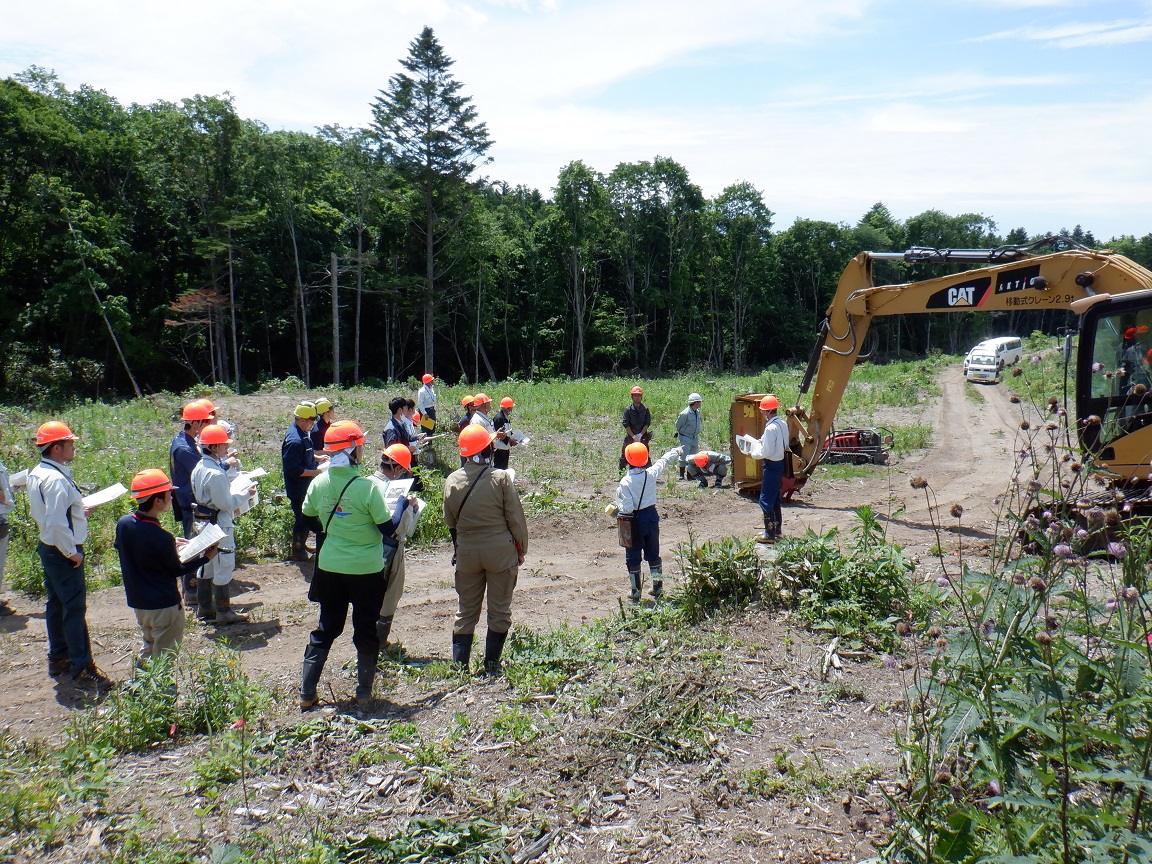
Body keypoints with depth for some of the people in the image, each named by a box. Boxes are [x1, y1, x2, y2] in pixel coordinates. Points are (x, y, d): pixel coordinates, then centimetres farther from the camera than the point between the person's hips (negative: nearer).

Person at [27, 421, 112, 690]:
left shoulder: (36, 474, 6)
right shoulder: (56, 479, -25)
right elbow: (57, 523, -30)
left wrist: (76, 511, 17)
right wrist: (72, 552, -19)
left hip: (48, 547, 10)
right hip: (63, 552, -10)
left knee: (56, 604, 20)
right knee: (75, 608, -3)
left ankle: (58, 658, 33)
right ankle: (82, 668, 3)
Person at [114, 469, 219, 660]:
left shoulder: (123, 523, -7)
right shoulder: (161, 538, -27)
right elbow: (176, 570, -12)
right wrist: (205, 558, 0)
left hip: (136, 600, 8)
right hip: (163, 605, -8)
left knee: (148, 647, 27)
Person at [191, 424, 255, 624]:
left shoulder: (199, 468, 6)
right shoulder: (216, 474, -24)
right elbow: (226, 503, -22)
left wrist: (232, 506, 14)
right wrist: (246, 493, -10)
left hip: (202, 522, 10)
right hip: (218, 524, -10)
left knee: (206, 565, 18)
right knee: (224, 567, 0)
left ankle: (204, 607, 29)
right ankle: (224, 612, 7)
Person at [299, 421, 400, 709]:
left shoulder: (319, 483, -6)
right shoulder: (367, 487, -20)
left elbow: (308, 516, 11)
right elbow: (388, 528, -13)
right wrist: (401, 504, 1)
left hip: (330, 566, 4)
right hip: (366, 569, -4)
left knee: (326, 628, 17)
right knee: (365, 630, 12)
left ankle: (306, 693, 19)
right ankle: (364, 694, 21)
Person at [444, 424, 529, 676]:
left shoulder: (452, 481, -2)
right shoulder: (500, 478, -13)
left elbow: (450, 521, 9)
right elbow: (515, 518, -8)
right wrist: (521, 549, 4)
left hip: (466, 550, 3)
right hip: (500, 549, -3)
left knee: (466, 610, 14)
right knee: (499, 611, 9)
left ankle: (459, 665, 15)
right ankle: (491, 665, 13)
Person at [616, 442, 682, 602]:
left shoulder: (625, 482, -21)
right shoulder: (651, 474, -10)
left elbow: (626, 508, -21)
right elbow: (664, 461, 10)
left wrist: (617, 507, 1)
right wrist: (675, 451, 28)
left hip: (635, 520, -4)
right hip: (651, 516, 4)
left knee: (633, 558, 9)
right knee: (653, 555, 18)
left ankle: (635, 592, 15)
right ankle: (658, 588, 26)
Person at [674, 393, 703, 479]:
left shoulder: (698, 411, 2)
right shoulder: (685, 414, -22)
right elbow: (678, 424, -7)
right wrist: (679, 432, 8)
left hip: (695, 438, 7)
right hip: (685, 438, -7)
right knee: (684, 457, -5)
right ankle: (681, 475, 2)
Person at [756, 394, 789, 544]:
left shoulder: (770, 428, -23)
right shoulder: (783, 424, 5)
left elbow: (767, 452, -23)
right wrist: (761, 442, 13)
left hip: (772, 465, -9)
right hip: (781, 462, 9)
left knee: (766, 499, -3)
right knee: (775, 498, 19)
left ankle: (769, 533, 0)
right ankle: (777, 529, 28)